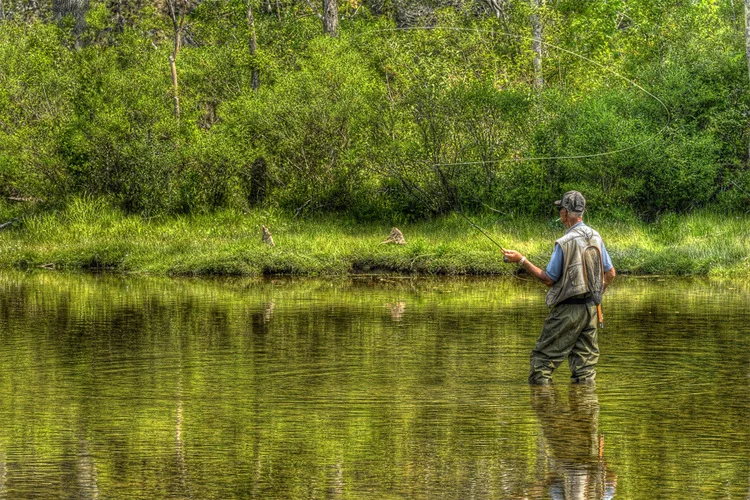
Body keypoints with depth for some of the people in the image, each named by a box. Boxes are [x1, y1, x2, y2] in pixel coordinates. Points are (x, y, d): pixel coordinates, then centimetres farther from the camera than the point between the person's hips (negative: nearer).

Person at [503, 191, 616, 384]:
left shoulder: (564, 243, -16)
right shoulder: (595, 237, 5)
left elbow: (548, 279, -11)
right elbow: (611, 273, 11)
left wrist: (521, 260, -7)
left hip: (568, 308, -6)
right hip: (591, 308, 7)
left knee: (543, 354, 1)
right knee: (586, 356, 11)